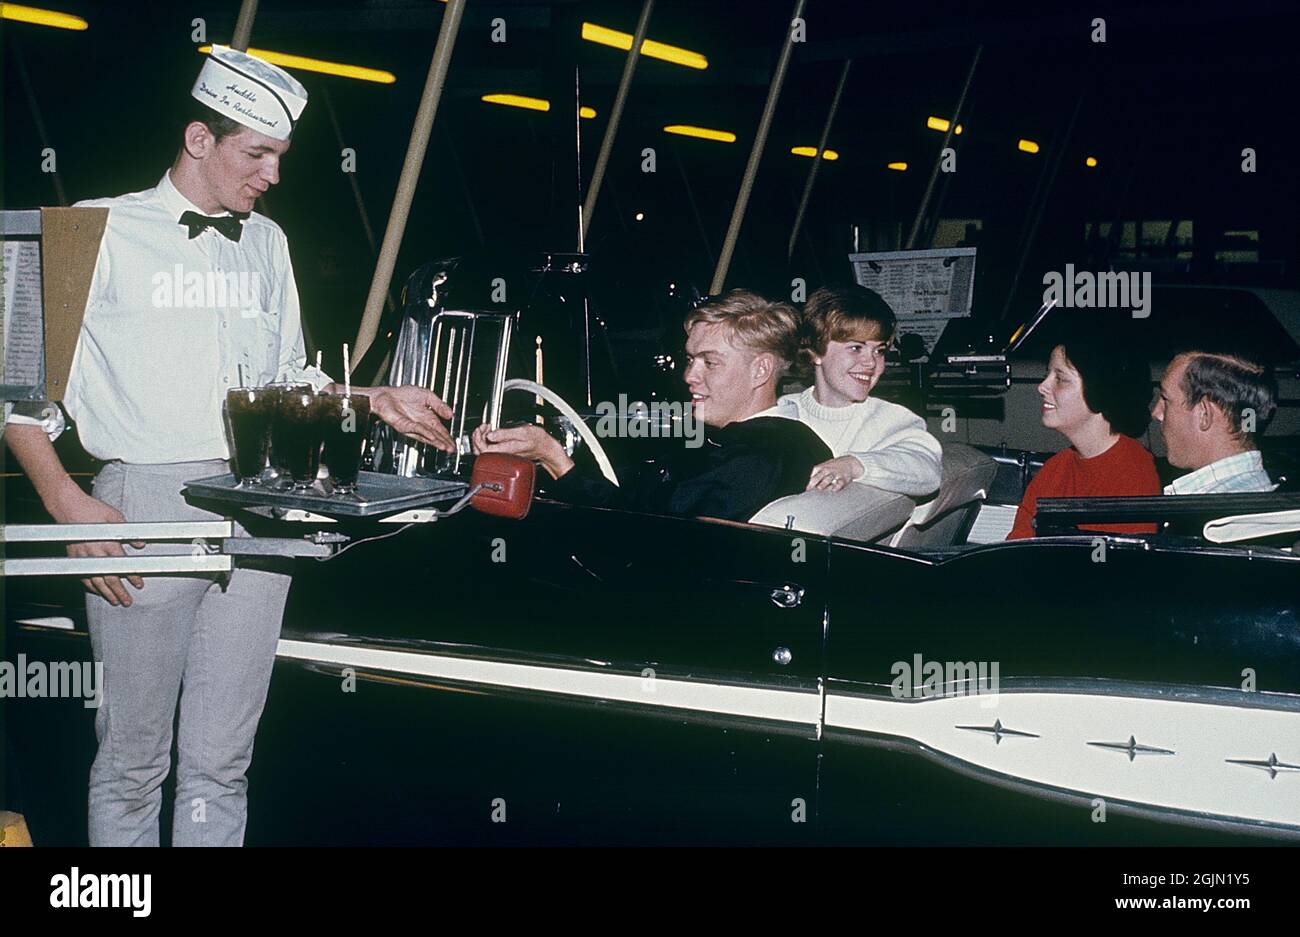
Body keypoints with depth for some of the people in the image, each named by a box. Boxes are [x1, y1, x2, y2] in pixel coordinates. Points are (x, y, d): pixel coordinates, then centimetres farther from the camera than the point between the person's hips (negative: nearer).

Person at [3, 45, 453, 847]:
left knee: (222, 759, 7)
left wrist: (376, 400, 11)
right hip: (145, 509, -5)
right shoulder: (105, 232, 0)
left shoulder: (265, 242, 18)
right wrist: (69, 503, -11)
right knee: (134, 758, 1)